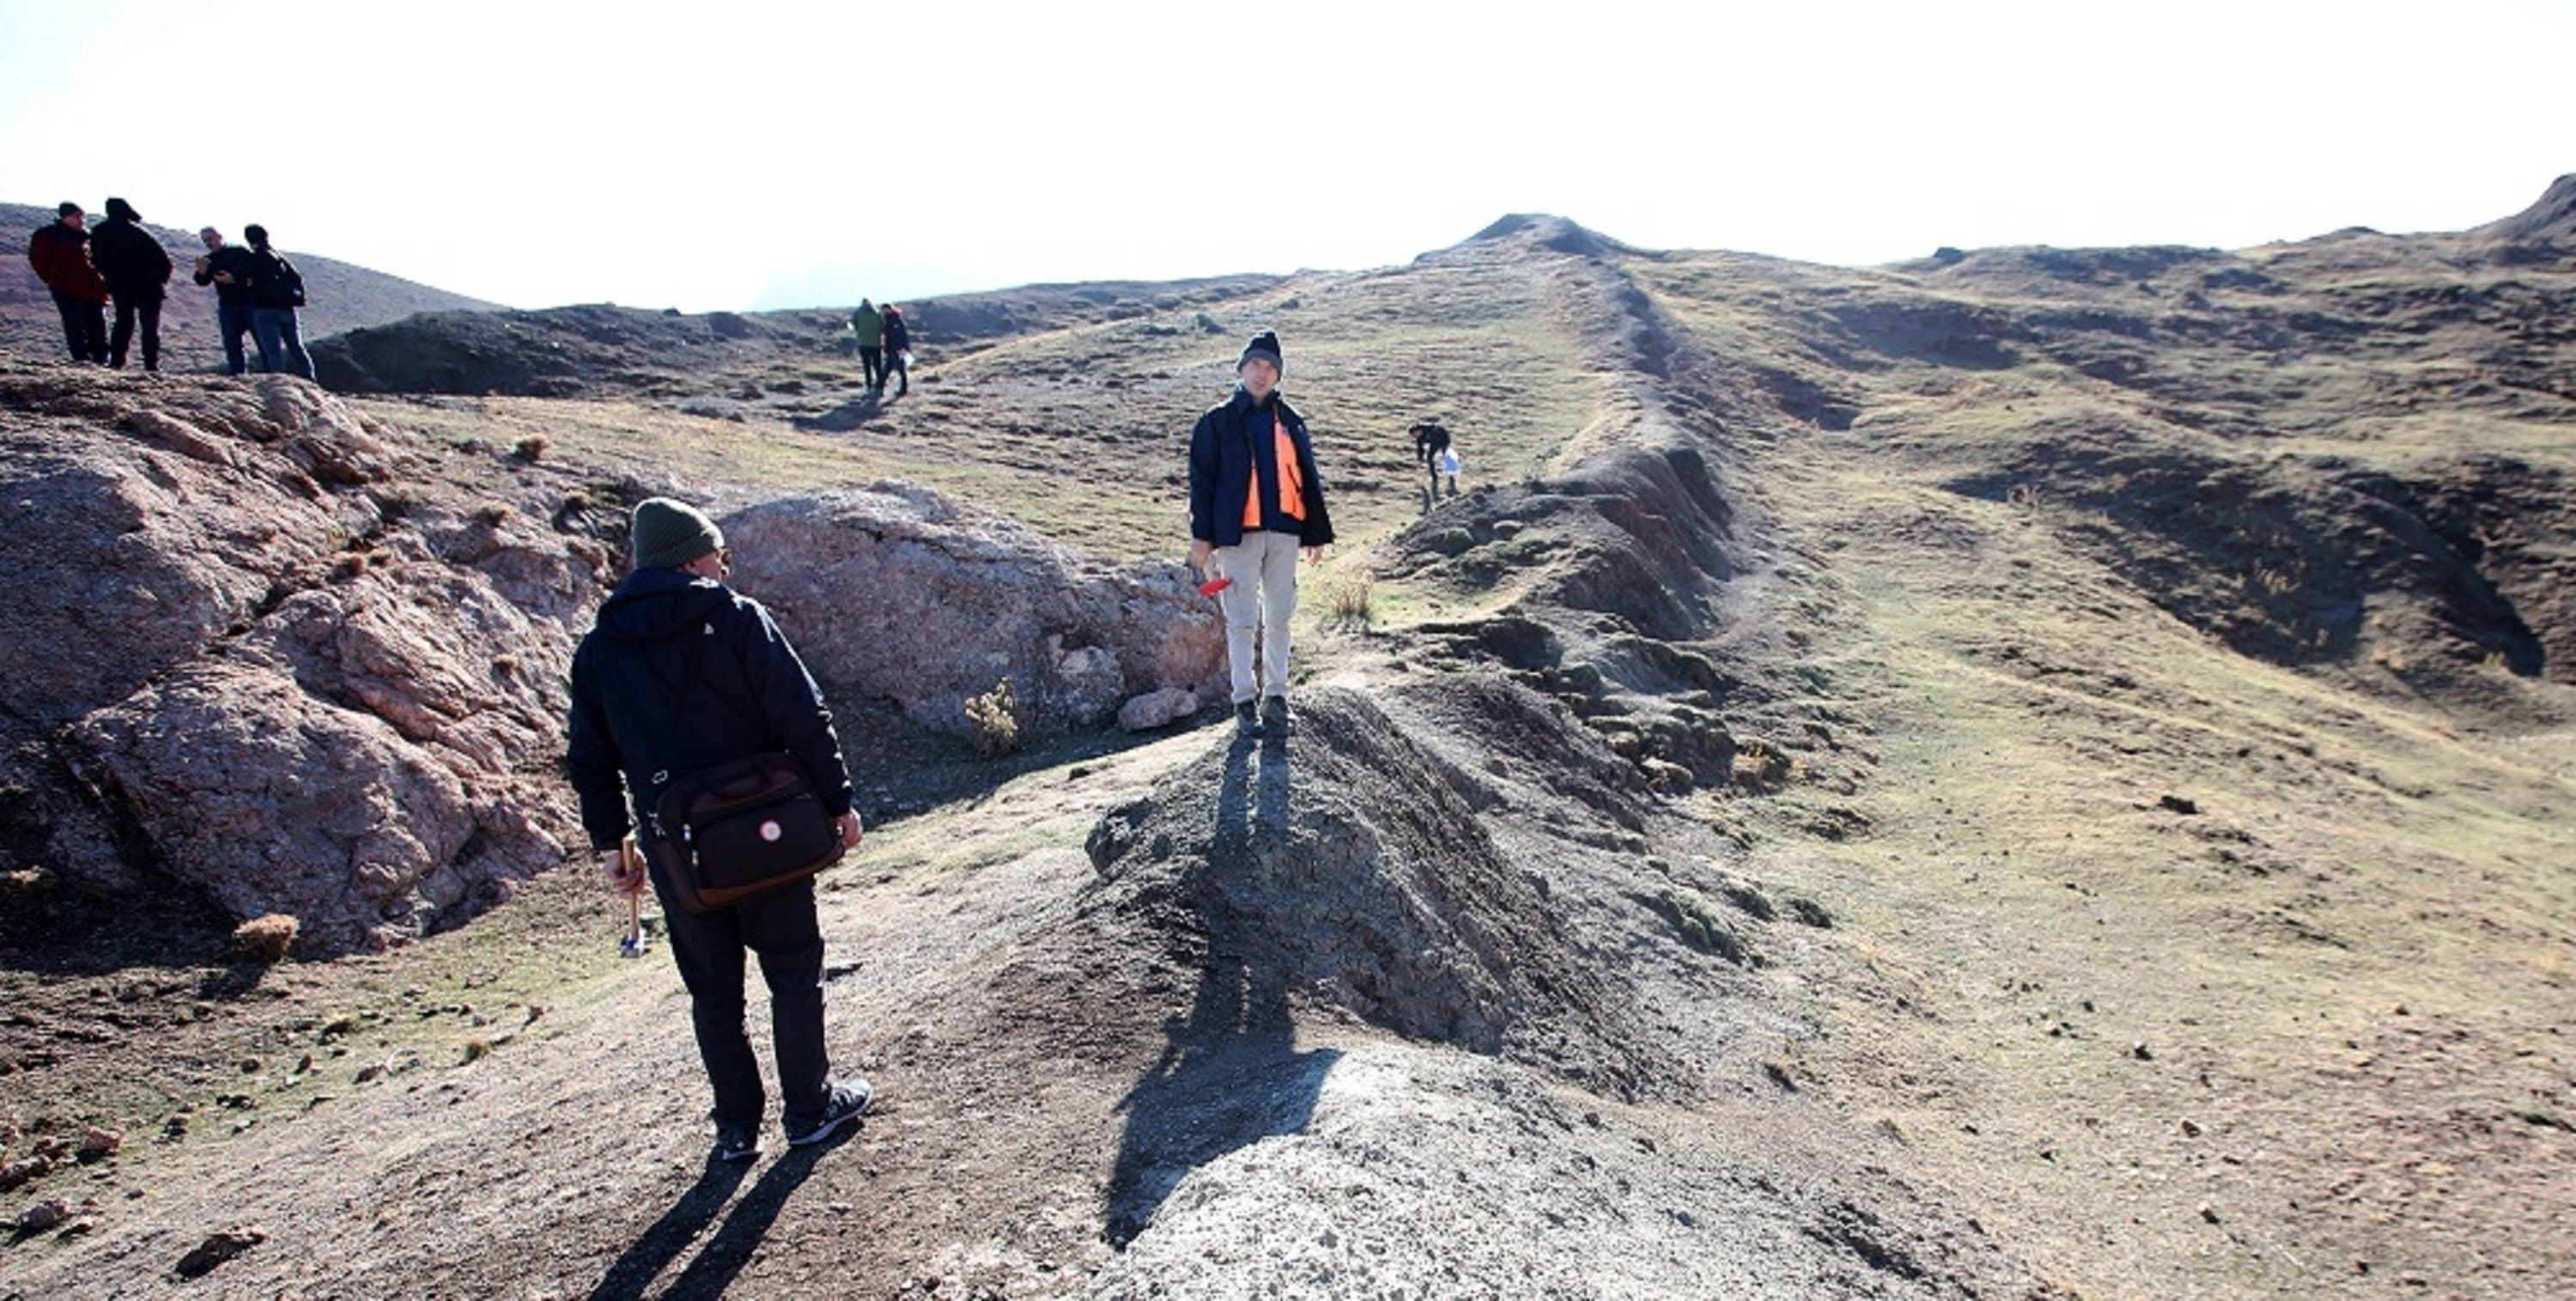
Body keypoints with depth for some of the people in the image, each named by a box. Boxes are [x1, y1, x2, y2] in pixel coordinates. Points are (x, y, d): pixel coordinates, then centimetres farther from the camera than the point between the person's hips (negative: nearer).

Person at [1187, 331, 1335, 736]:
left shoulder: (1290, 422, 12)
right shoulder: (1217, 421, 3)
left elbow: (1308, 479, 15)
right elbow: (1201, 479, 1)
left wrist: (1317, 534, 11)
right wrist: (1202, 535, -6)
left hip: (1284, 532, 3)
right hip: (1238, 533, -3)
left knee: (1279, 618, 8)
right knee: (1242, 620, 0)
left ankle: (1276, 695, 18)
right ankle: (1244, 701, 6)